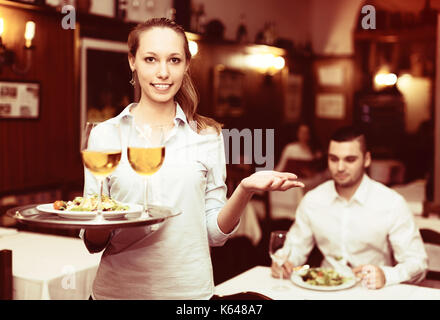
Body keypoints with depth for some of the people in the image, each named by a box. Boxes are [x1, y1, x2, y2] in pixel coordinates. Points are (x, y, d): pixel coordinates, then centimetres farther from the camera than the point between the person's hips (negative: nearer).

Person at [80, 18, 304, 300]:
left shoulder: (208, 135, -2)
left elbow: (215, 233, -1)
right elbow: (95, 243, -1)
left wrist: (245, 190, -17)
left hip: (189, 287, 0)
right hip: (118, 288, 0)